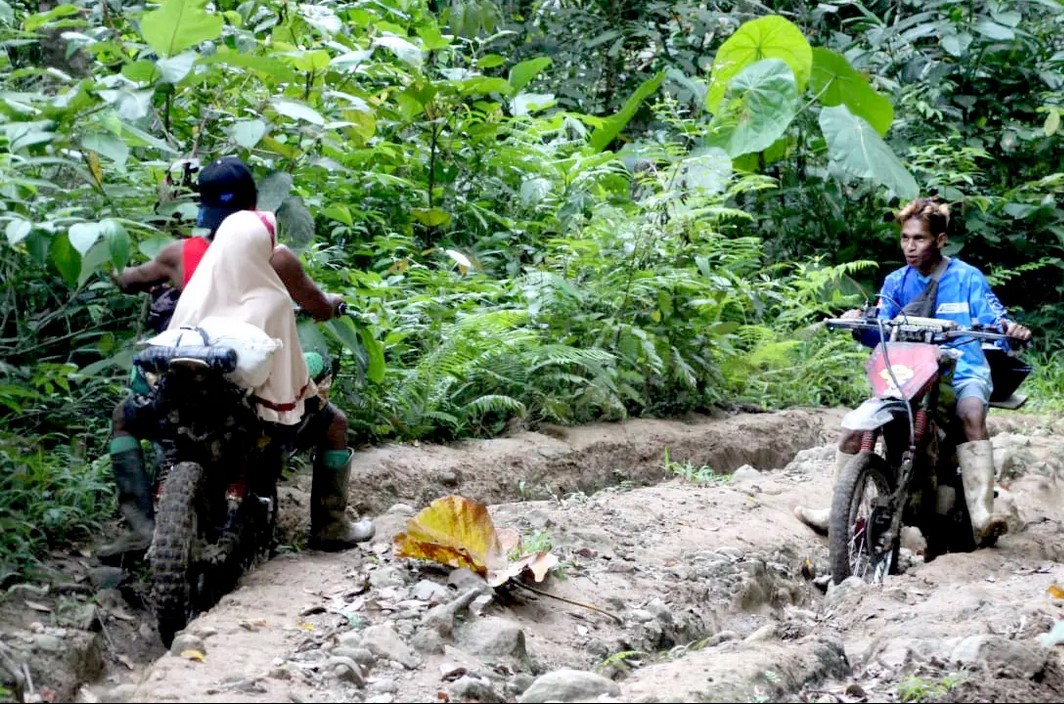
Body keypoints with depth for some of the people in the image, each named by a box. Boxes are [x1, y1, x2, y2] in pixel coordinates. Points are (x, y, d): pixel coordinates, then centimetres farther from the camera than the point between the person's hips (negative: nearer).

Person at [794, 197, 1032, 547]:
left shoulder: (967, 278, 2)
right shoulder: (897, 282, 12)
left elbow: (993, 320, -7)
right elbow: (878, 333, 4)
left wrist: (1008, 327, -31)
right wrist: (859, 324, -19)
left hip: (963, 373, -4)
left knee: (972, 412, -37)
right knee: (855, 429, -13)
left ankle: (981, 516, -48)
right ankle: (838, 513, -1)